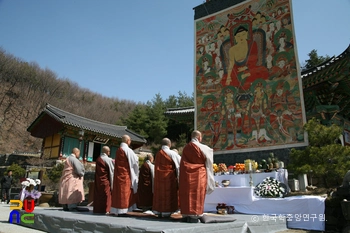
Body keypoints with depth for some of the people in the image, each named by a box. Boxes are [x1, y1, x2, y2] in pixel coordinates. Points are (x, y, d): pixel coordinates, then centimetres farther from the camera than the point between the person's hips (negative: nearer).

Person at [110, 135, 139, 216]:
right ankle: (122, 211, 1)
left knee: (119, 191, 10)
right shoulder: (128, 150, -14)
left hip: (118, 174, 7)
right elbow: (135, 160, -8)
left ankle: (118, 211, 15)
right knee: (124, 191, -2)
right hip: (126, 175, -7)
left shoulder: (118, 150, 9)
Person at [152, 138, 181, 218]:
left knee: (160, 193, 11)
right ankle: (166, 212, 5)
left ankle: (159, 211, 16)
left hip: (159, 177, 5)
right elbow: (179, 163, -6)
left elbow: (156, 166, 13)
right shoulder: (172, 153, -10)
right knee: (168, 194, 3)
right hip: (169, 177, -5)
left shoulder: (158, 154, 6)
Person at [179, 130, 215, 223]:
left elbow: (182, 163, 9)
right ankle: (195, 216, 2)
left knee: (187, 194, 8)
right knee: (197, 194, 2)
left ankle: (187, 215, 12)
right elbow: (207, 161, 5)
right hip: (198, 174, -3)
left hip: (186, 174, 4)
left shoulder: (185, 148, 5)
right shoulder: (203, 148, -6)